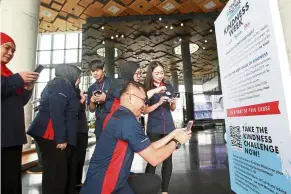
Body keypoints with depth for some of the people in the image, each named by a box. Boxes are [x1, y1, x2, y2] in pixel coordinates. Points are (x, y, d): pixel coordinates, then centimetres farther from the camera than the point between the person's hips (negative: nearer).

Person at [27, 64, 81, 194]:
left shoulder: (65, 85, 20)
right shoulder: (62, 84, -9)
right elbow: (56, 112, -21)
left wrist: (79, 103, 19)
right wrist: (61, 139, -22)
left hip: (57, 136, 10)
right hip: (53, 136, -10)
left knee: (66, 171, 14)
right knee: (57, 172, -3)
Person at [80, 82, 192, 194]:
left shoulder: (120, 117, 5)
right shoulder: (127, 120, -25)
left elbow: (149, 148, 8)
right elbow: (154, 158, -18)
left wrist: (172, 135, 9)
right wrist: (176, 142, -3)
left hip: (115, 183, 8)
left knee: (154, 181, 13)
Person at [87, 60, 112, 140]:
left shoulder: (112, 82, -2)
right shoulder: (91, 88, 12)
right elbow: (92, 110, 15)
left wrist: (106, 98, -17)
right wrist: (92, 101, -5)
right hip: (99, 122, 4)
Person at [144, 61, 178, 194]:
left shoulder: (169, 87, 7)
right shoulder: (146, 88, -3)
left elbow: (172, 109, 14)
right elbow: (144, 110, -6)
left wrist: (174, 103, -7)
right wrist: (158, 103, -19)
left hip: (169, 127, 4)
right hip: (153, 128, -3)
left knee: (168, 158, 7)